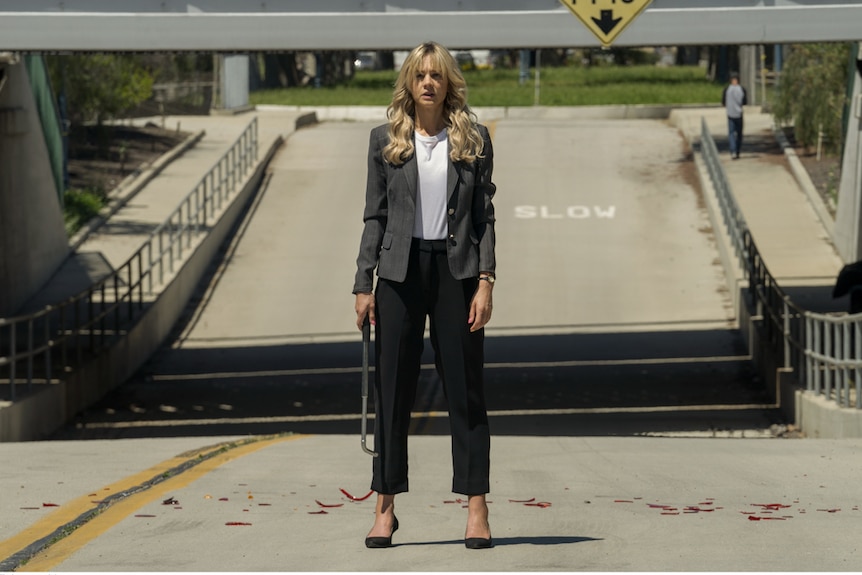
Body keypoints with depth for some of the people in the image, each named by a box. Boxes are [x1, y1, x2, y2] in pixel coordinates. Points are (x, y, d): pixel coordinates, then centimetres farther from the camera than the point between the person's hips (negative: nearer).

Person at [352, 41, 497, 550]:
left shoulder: (474, 139, 4)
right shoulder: (386, 140, 6)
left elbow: (485, 215, 2)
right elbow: (375, 216, 7)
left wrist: (485, 281, -7)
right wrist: (364, 284, 1)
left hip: (456, 269, -1)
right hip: (401, 272, 1)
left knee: (466, 389, 1)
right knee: (392, 389, 3)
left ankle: (477, 509, 3)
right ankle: (386, 508, 9)